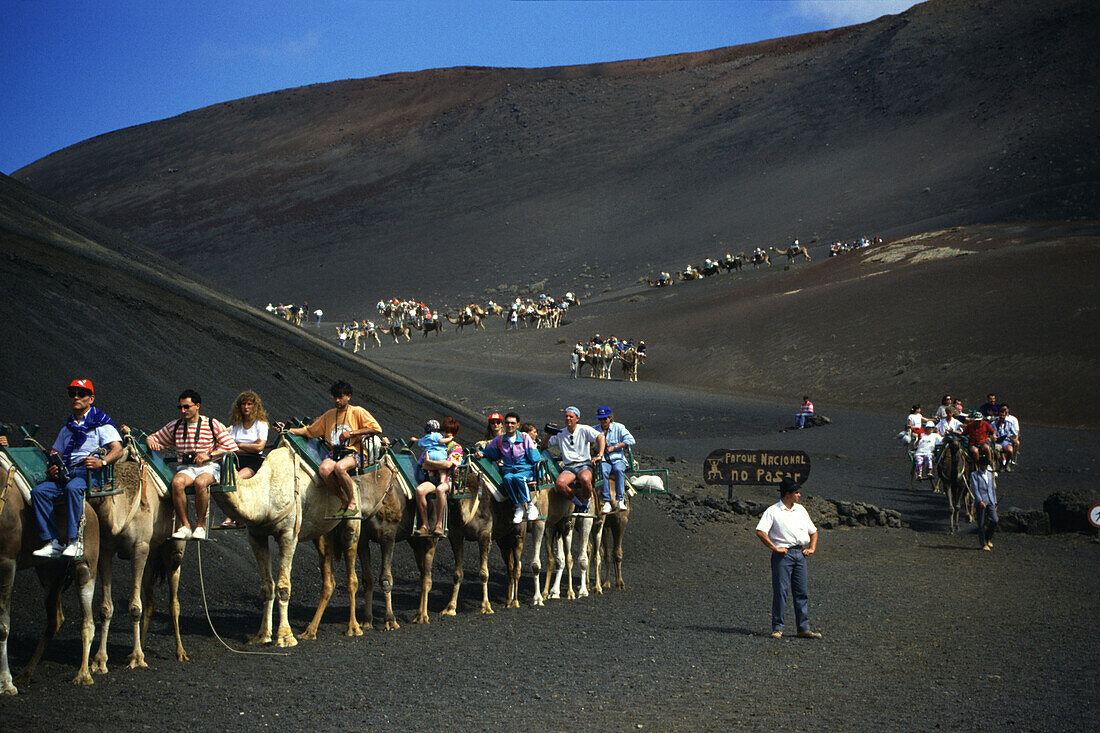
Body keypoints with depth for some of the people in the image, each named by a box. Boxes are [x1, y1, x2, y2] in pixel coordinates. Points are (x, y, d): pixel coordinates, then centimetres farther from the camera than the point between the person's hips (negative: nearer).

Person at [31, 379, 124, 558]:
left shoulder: (101, 424, 9)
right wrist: (51, 468, 2)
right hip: (65, 473, 6)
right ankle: (53, 542, -26)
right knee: (38, 491, -22)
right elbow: (56, 454, 27)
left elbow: (117, 450, -3)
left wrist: (101, 462, -24)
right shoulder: (67, 429, 29)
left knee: (72, 488, -39)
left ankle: (73, 541, -41)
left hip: (90, 473, -6)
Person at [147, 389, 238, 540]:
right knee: (177, 482, -34)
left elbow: (231, 447, 1)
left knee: (200, 482, -38)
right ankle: (185, 525, -25)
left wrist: (209, 455, -12)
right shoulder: (175, 426, 14)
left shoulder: (212, 424, 5)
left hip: (209, 467, -2)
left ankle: (201, 525, -22)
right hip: (185, 468, 3)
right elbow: (153, 438, 22)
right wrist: (151, 442, -3)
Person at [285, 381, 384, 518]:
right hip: (334, 453, 5)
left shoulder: (357, 412, 4)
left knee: (339, 467, -38)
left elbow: (377, 429, -5)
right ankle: (344, 501, -12)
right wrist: (288, 430, 16)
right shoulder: (329, 415, 20)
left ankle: (353, 502, -18)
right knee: (324, 469, -31)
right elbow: (310, 430, 28)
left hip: (354, 452, -5)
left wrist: (352, 432, -9)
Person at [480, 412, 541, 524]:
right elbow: (488, 452, 29)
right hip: (508, 471, 2)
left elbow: (535, 458, 4)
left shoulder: (525, 437, 7)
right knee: (508, 478, -35)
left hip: (525, 470, -2)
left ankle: (530, 506, -24)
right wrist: (481, 453, 7)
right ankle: (518, 507, -21)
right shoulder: (499, 440, 14)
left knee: (518, 478, -37)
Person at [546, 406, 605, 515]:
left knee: (585, 479, -39)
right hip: (568, 467, 3)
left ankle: (585, 504, -9)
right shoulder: (560, 434, 17)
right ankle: (578, 503, -7)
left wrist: (600, 455, -21)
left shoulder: (584, 430, 6)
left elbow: (600, 437, -7)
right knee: (560, 484, -31)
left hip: (584, 464, -3)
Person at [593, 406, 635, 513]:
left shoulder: (618, 427, 6)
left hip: (618, 459, -1)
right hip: (603, 460, 1)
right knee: (603, 471, -35)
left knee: (619, 469, -37)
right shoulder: (594, 430, 13)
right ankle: (607, 502, -36)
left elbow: (630, 440, -2)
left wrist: (614, 447, -8)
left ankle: (620, 501, -35)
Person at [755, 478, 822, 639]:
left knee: (802, 592, 5)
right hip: (783, 554, -6)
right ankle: (777, 628, -1)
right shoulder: (772, 511, -2)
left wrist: (812, 548, 12)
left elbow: (813, 531, 27)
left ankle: (804, 628, 9)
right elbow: (760, 531, -13)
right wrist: (775, 548, -16)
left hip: (800, 554, 6)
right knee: (780, 591, -6)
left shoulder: (801, 510, 18)